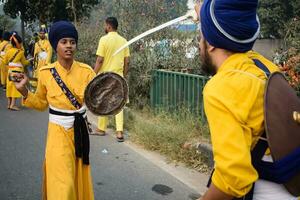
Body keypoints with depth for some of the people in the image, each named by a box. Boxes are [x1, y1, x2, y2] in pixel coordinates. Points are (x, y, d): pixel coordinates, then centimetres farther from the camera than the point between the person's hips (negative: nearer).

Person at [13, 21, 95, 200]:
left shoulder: (86, 71, -5)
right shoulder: (46, 73, -5)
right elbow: (41, 103, 9)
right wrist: (24, 90, -5)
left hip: (80, 132, 2)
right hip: (58, 134, -1)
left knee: (80, 182, 15)